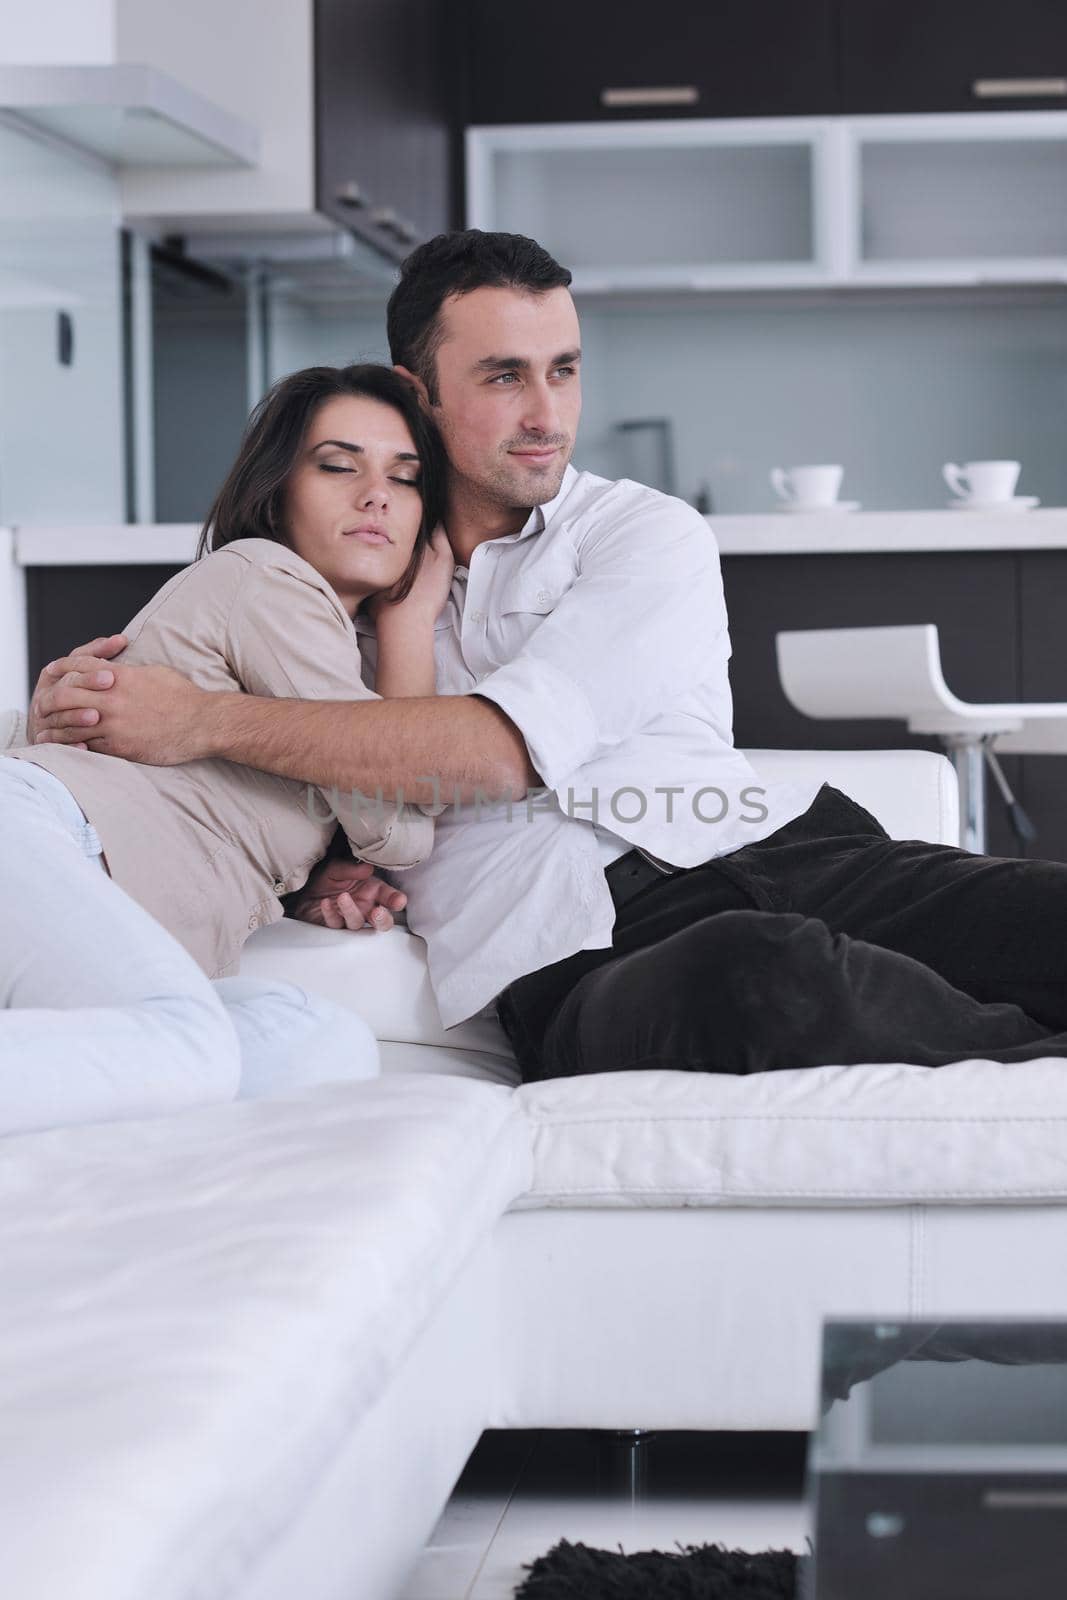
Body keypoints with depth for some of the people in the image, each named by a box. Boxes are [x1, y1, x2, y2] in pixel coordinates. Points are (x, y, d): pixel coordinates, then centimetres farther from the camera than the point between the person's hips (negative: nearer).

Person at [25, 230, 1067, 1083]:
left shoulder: (648, 536, 13)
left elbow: (506, 748, -5)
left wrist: (207, 723, -9)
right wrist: (315, 866, 9)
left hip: (770, 853, 0)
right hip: (578, 963, 0)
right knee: (767, 973, -38)